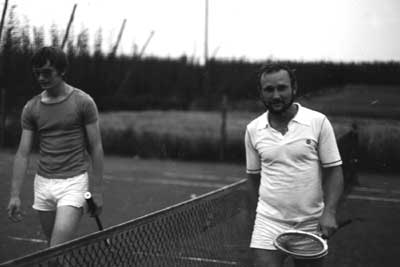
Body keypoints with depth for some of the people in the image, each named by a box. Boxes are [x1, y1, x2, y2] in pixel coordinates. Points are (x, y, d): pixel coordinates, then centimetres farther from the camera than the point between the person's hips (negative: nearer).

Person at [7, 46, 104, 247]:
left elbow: (96, 148, -3)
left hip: (73, 182, -4)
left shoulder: (83, 102, -5)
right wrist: (15, 195, -3)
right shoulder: (31, 108, 5)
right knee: (53, 248, 13)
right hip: (43, 183, 5)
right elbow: (22, 153, 4)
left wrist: (97, 191, -5)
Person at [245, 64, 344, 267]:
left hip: (312, 223, -1)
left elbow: (333, 170, -4)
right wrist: (261, 209, 10)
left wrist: (329, 212, -14)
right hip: (269, 221, 1)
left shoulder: (318, 122, -5)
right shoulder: (253, 129, 2)